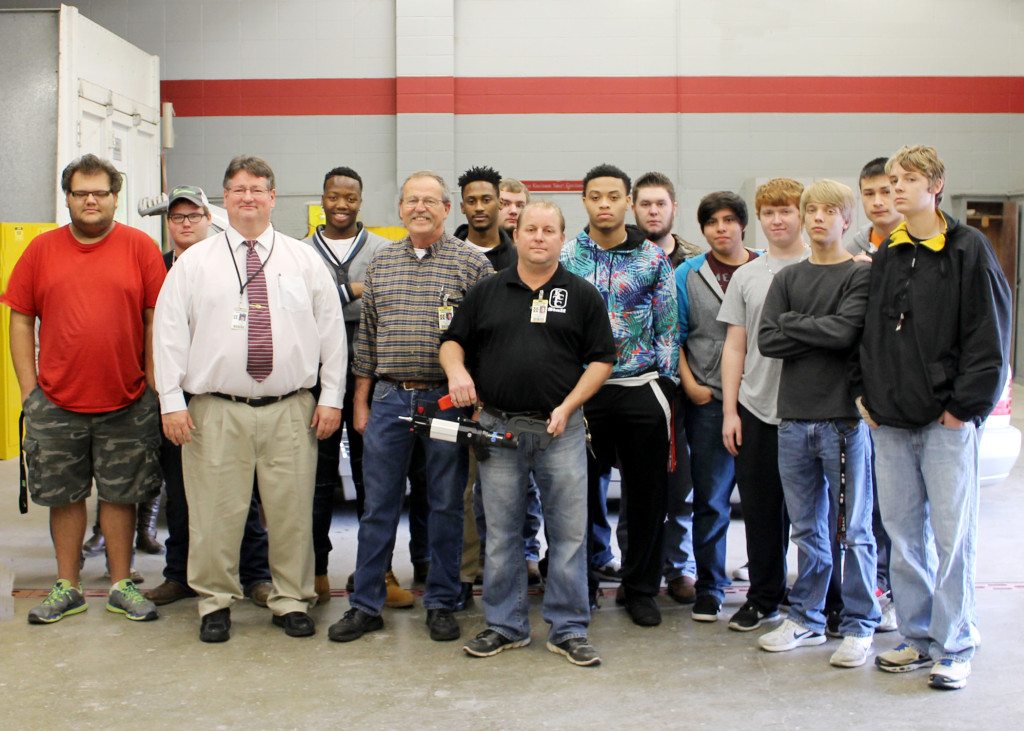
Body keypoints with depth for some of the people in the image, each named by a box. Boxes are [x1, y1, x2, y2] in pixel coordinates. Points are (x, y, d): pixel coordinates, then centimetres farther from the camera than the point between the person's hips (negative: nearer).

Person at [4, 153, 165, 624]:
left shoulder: (140, 247, 0)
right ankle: (67, 588, 23)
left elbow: (157, 319, 0)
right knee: (64, 495, 10)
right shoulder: (42, 250, 5)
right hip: (56, 403, 2)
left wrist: (153, 385, -3)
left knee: (120, 495, 8)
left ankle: (122, 586, 20)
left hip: (126, 403, -1)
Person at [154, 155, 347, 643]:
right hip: (216, 410, -1)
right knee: (216, 511, 2)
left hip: (291, 410, 1)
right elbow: (169, 333, 4)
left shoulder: (304, 260, 10)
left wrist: (332, 397, 2)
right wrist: (172, 402, -4)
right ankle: (215, 602, 19)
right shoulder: (194, 262, 7)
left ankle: (291, 601, 19)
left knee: (292, 510, 4)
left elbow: (332, 330, 8)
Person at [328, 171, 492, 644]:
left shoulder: (472, 263, -1)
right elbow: (366, 335, 13)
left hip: (448, 400, -2)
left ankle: (441, 604, 20)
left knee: (446, 505, 7)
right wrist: (360, 401, 10)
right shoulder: (380, 263, 10)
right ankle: (365, 605, 17)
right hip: (389, 397, 3)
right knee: (378, 504, 7)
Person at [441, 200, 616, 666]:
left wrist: (567, 407, -8)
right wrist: (456, 370, -10)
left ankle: (567, 630, 13)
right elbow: (452, 341, 12)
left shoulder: (582, 295, 6)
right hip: (497, 426, 1)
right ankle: (505, 626, 20)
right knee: (501, 533, 8)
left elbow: (602, 359, 4)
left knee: (569, 531, 1)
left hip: (560, 429, -1)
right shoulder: (486, 292, 10)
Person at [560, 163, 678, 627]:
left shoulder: (653, 260, 5)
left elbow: (668, 327, 7)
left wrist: (665, 384, 0)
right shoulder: (565, 257, 4)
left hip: (641, 391, 0)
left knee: (647, 493, 5)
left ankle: (641, 589, 20)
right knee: (581, 490, 5)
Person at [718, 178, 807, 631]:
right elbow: (735, 346, 12)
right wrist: (730, 409, 6)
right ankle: (764, 598, 22)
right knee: (760, 509, 9)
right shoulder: (746, 276, 11)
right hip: (756, 409, 3)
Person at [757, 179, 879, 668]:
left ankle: (859, 626, 13)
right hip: (794, 419, 4)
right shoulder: (787, 278, 14)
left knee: (853, 531, 2)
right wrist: (820, 335, -8)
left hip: (844, 418, -4)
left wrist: (792, 323, -4)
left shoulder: (862, 274, 0)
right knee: (807, 530, 12)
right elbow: (767, 341, 2)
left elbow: (846, 331, -16)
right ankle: (806, 620, 23)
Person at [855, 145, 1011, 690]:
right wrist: (865, 392, 8)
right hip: (890, 420, 5)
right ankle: (917, 638, 21)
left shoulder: (969, 249, -3)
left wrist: (965, 405, -10)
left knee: (953, 536, 0)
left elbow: (990, 335, -7)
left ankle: (954, 649, 11)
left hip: (947, 420, -5)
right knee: (902, 533, 9)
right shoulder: (885, 256, 12)